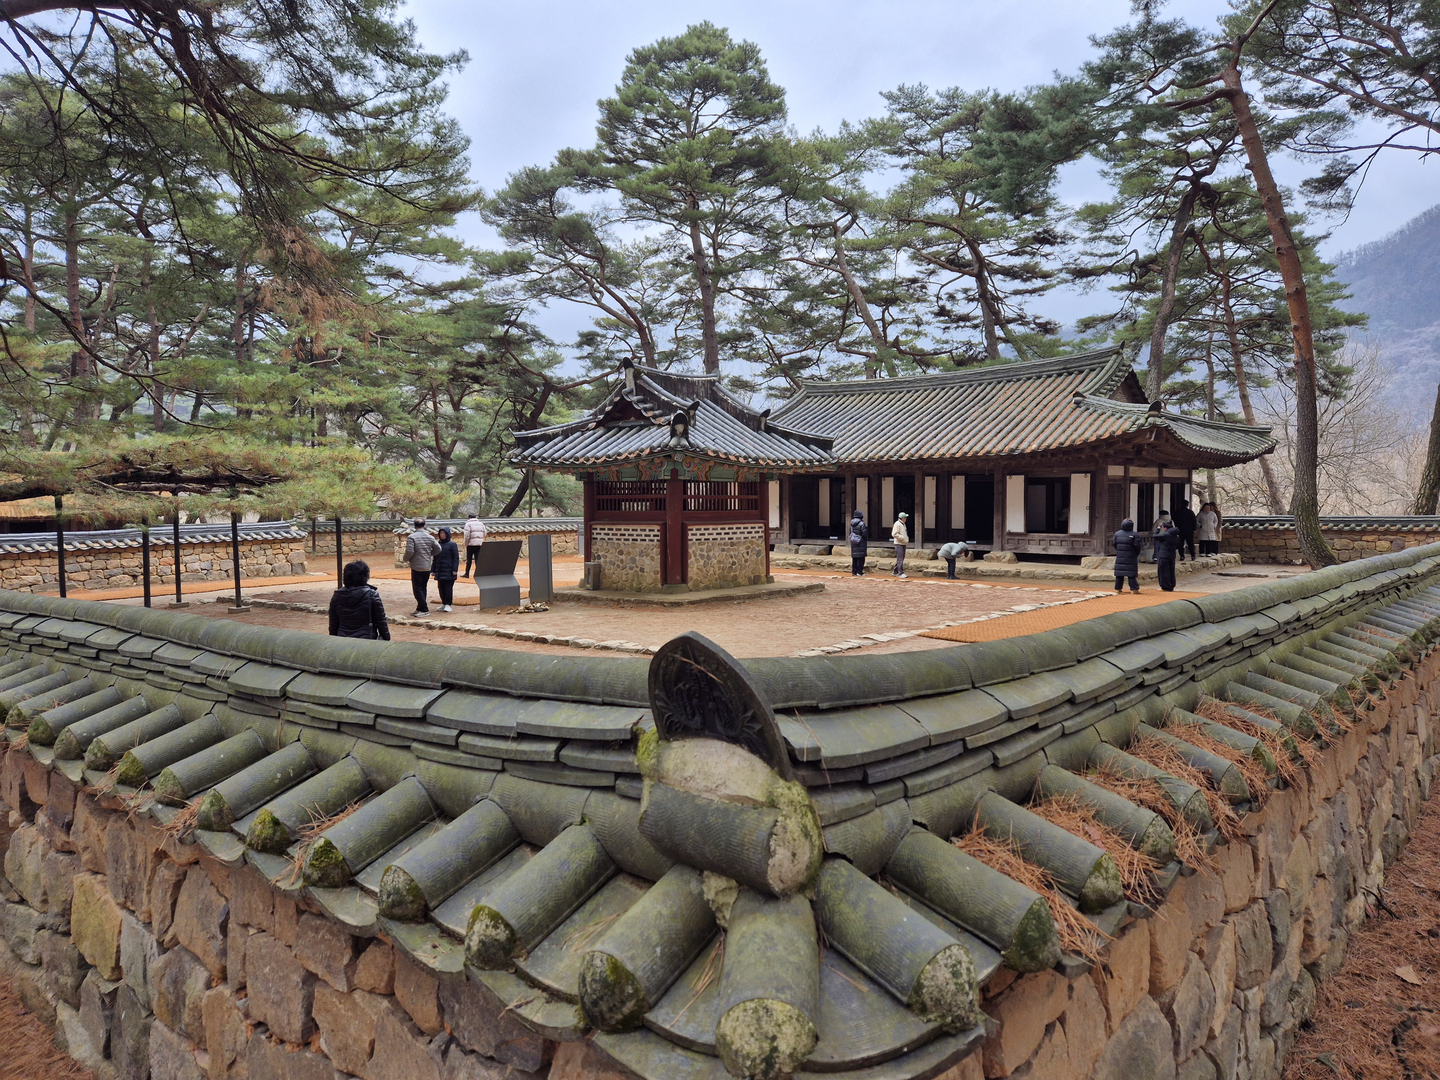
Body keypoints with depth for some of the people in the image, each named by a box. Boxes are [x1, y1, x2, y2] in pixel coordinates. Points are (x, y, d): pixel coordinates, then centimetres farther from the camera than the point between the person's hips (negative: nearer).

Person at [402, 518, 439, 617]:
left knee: (417, 589, -2)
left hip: (416, 567, -6)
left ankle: (424, 610, -7)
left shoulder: (411, 537, -12)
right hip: (427, 567, 6)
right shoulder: (430, 537, 4)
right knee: (423, 588, 15)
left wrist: (406, 559, 0)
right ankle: (420, 608, 21)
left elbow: (409, 551, -19)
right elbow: (438, 549, 7)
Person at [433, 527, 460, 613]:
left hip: (448, 571, -6)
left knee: (448, 587, -6)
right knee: (441, 588, 8)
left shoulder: (452, 544, -4)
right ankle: (444, 603, 17)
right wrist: (433, 570, 14)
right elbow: (435, 559, 19)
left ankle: (448, 604, -1)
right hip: (439, 571, 6)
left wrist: (454, 569, -13)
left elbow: (456, 558, -6)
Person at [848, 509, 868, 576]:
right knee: (861, 558, -1)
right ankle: (859, 572, -1)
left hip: (853, 542, 6)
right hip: (861, 543, -6)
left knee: (854, 557, 11)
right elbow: (864, 533, -14)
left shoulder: (851, 524, 6)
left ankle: (854, 571, 13)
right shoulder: (861, 524, -14)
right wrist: (866, 540, 3)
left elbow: (850, 532, 13)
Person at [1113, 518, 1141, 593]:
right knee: (1132, 574, 0)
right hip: (1131, 558, -4)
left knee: (1119, 573, 9)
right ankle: (1134, 588, -2)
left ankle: (1118, 588, 12)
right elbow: (1137, 546, -9)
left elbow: (1114, 544, 6)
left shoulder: (1117, 534, 2)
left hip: (1120, 558, 4)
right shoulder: (1134, 535, -10)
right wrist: (1136, 554, 8)